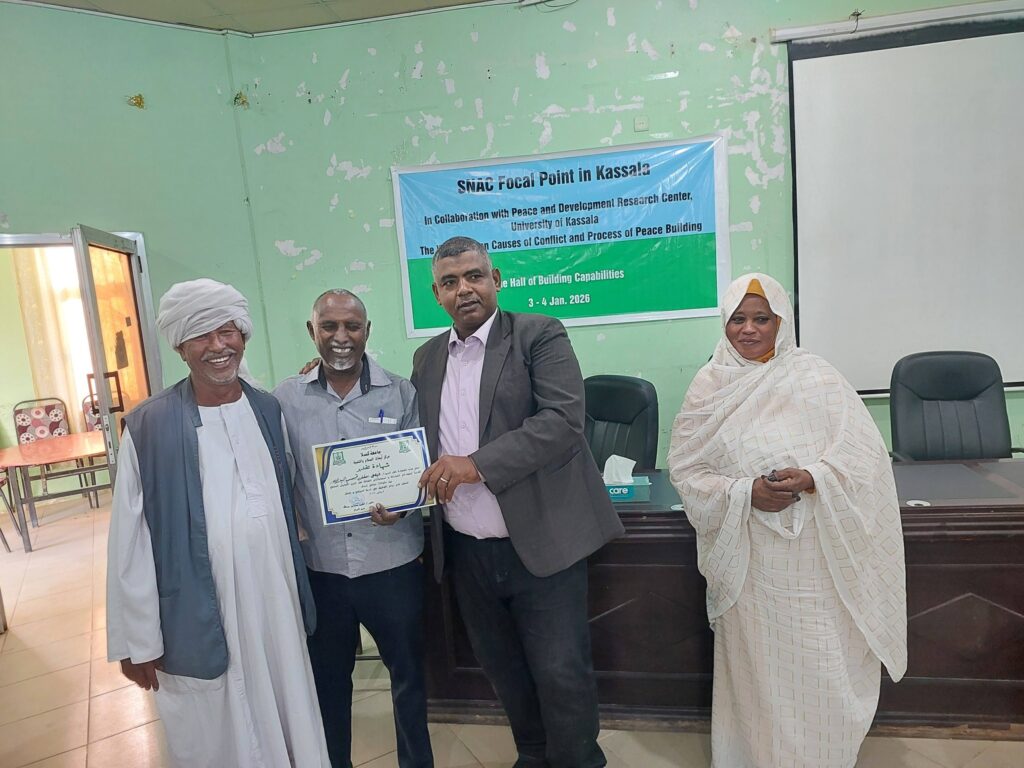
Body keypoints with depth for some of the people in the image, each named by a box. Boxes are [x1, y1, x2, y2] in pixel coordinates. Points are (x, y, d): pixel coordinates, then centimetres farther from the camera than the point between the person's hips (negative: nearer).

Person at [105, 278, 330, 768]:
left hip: (274, 609, 4)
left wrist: (299, 594, 13)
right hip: (198, 622, -3)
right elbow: (130, 543, -8)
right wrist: (138, 640, -4)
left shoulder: (270, 411, 0)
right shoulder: (148, 427, -12)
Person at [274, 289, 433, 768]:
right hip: (319, 567, 1)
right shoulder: (286, 399, -1)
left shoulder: (400, 393, -4)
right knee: (328, 679, 20)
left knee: (407, 672, 15)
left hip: (392, 563, -1)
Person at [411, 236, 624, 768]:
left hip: (540, 545, -5)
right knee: (503, 671, 20)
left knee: (561, 674, 5)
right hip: (466, 552, 5)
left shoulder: (539, 335, -7)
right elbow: (421, 440, 18)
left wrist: (476, 463, -24)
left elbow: (563, 420, -19)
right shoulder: (427, 357, 10)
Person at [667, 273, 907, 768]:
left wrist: (813, 479, -22)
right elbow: (685, 469, -1)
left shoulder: (814, 376, -3)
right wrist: (744, 493, -17)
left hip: (816, 553, 0)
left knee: (821, 667, 8)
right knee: (757, 667, 11)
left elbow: (866, 453, -5)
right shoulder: (709, 387, -1)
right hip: (749, 556, 1)